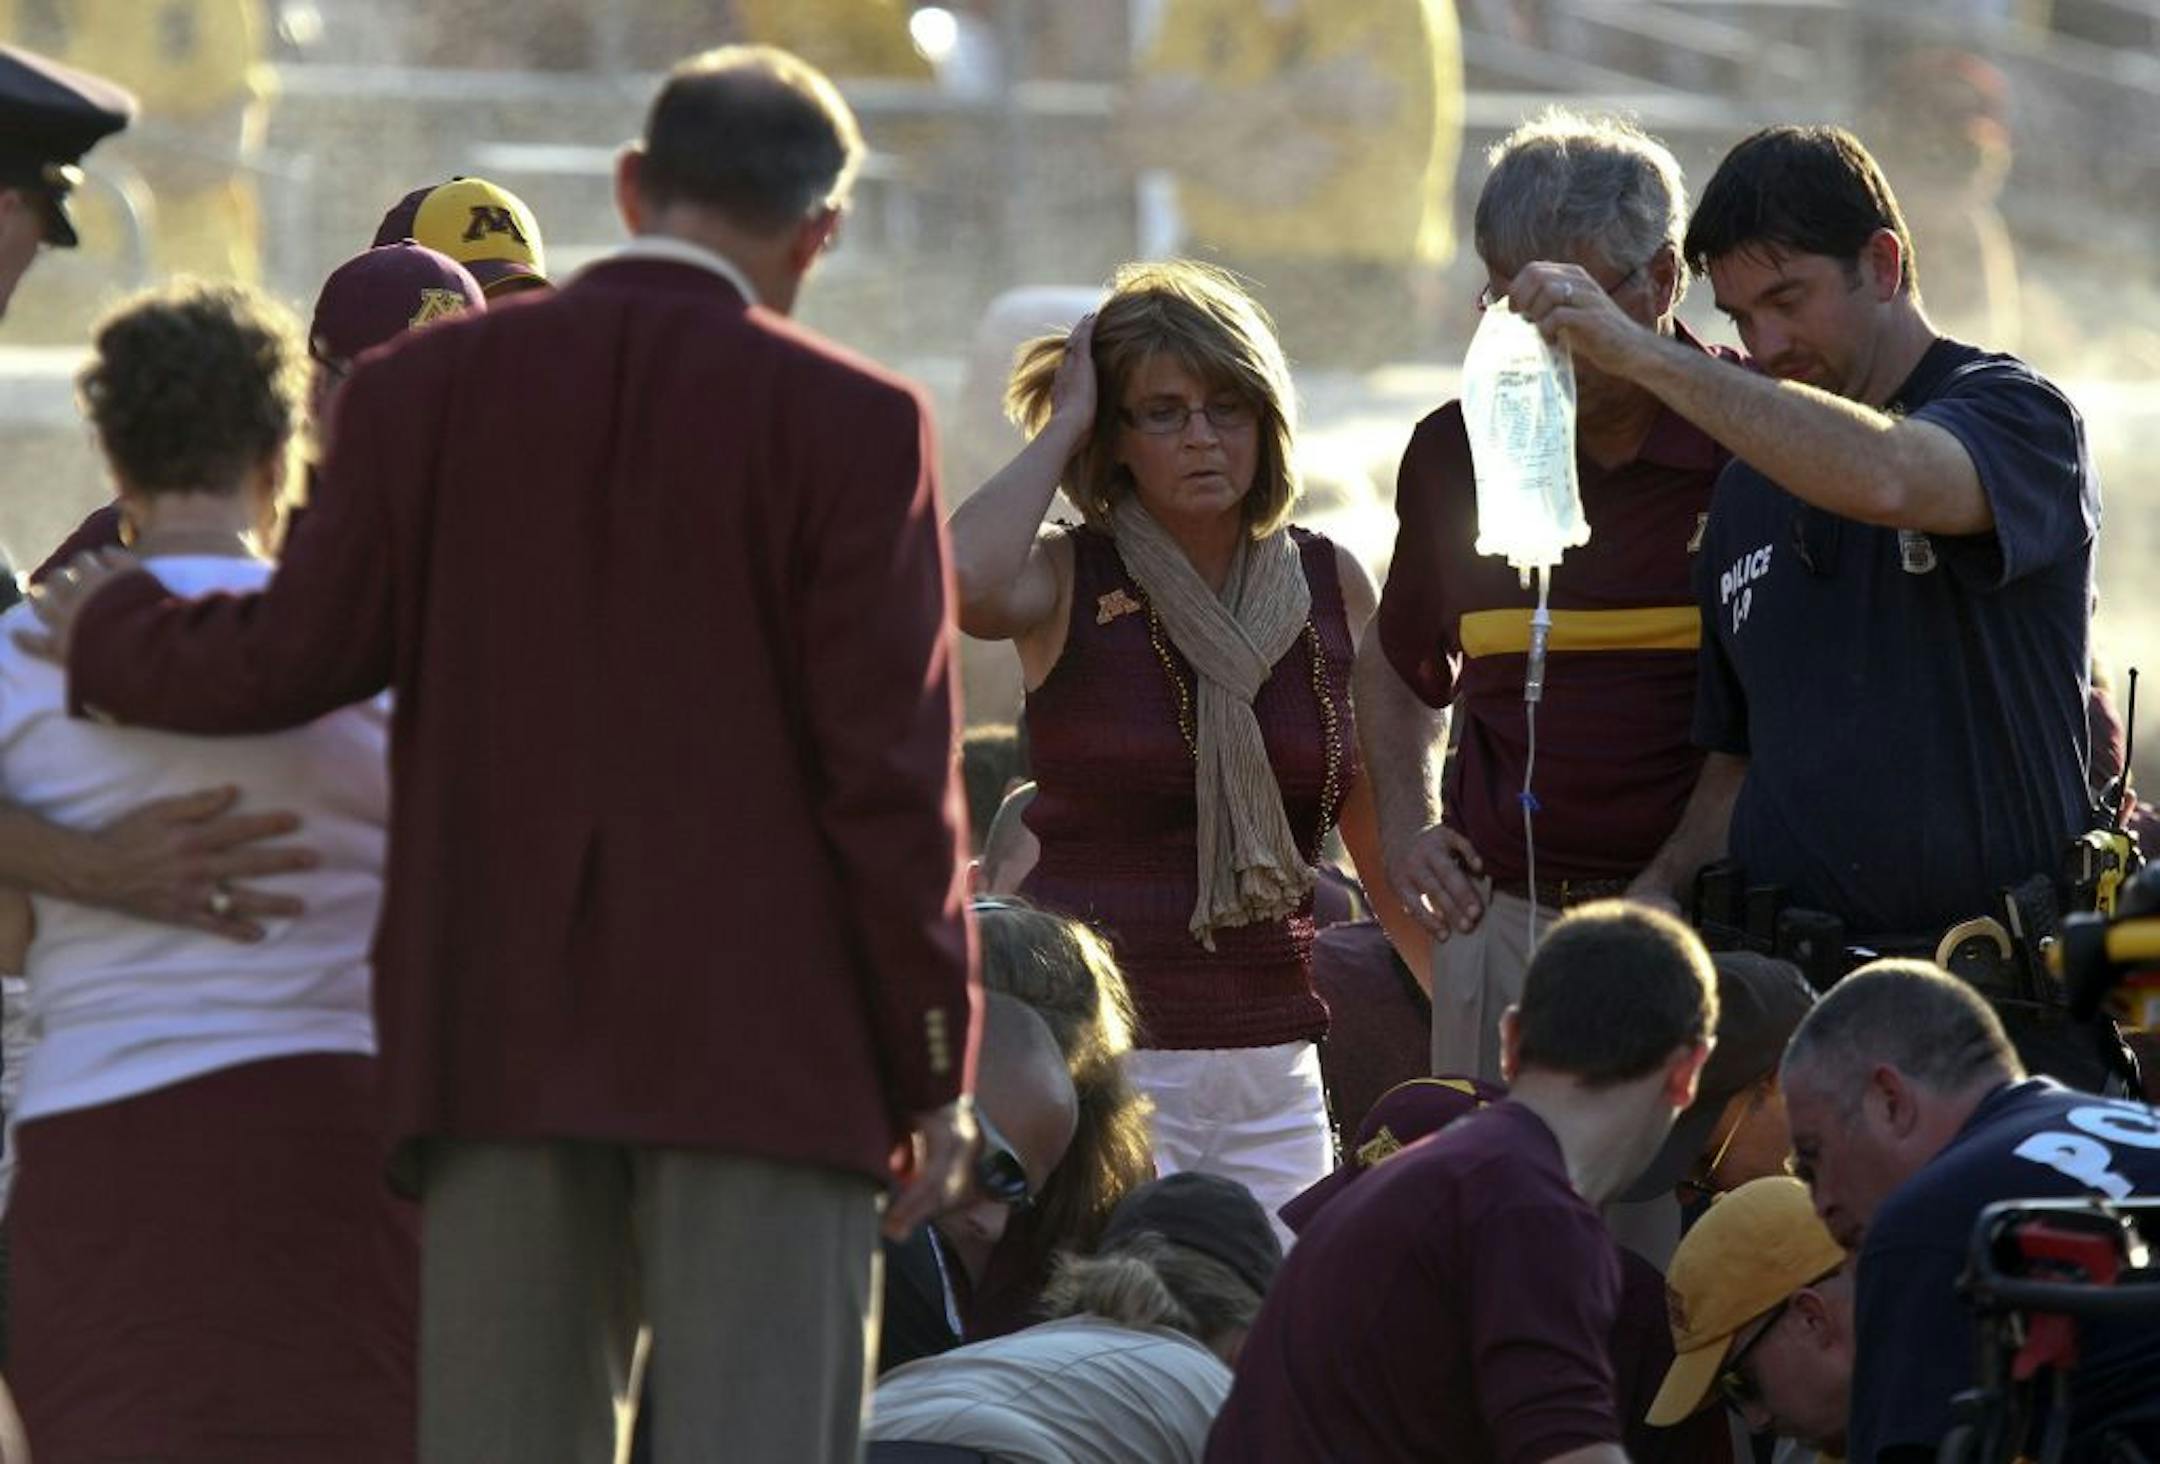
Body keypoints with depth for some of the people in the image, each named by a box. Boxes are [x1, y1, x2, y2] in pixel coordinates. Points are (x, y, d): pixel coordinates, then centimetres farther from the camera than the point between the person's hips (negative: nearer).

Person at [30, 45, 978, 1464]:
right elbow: (891, 772, -7)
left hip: (502, 1034, 4)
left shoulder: (430, 389, 3)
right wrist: (935, 1069, 0)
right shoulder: (848, 426, -6)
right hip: (763, 1039, -3)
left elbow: (295, 658, 4)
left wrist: (107, 628, 25)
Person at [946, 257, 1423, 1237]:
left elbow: (1384, 829, 18)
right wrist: (1063, 425, -10)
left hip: (1271, 1070, 4)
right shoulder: (1069, 583, 0)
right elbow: (963, 585, -25)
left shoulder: (1332, 587, 10)